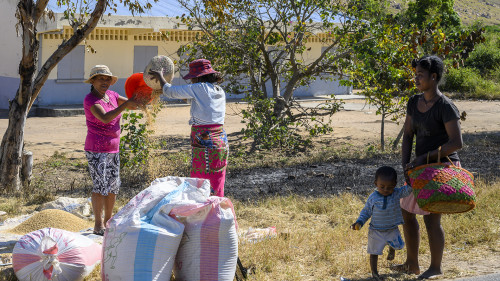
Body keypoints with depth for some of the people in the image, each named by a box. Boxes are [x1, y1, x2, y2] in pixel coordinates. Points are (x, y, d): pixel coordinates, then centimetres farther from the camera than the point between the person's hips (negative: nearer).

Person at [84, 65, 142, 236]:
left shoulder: (111, 95, 7)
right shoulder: (90, 100, -15)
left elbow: (133, 106, 8)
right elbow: (105, 118, -31)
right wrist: (125, 104, -37)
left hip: (112, 149, 8)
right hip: (96, 151, -8)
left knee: (113, 186, 10)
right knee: (100, 186, -7)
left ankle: (108, 222, 21)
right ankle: (98, 226, 2)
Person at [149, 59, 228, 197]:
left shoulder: (199, 88, -9)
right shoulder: (220, 92, 12)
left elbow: (170, 91, 1)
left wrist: (160, 77, 16)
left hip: (204, 143, -8)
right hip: (221, 142, 8)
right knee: (217, 187, 13)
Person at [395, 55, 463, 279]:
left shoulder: (445, 107, -17)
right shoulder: (414, 103, 7)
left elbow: (456, 143, -20)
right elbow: (408, 136, 7)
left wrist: (424, 157, -21)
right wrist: (405, 164, -7)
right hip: (422, 168, 8)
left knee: (431, 217, -8)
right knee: (407, 212, 12)